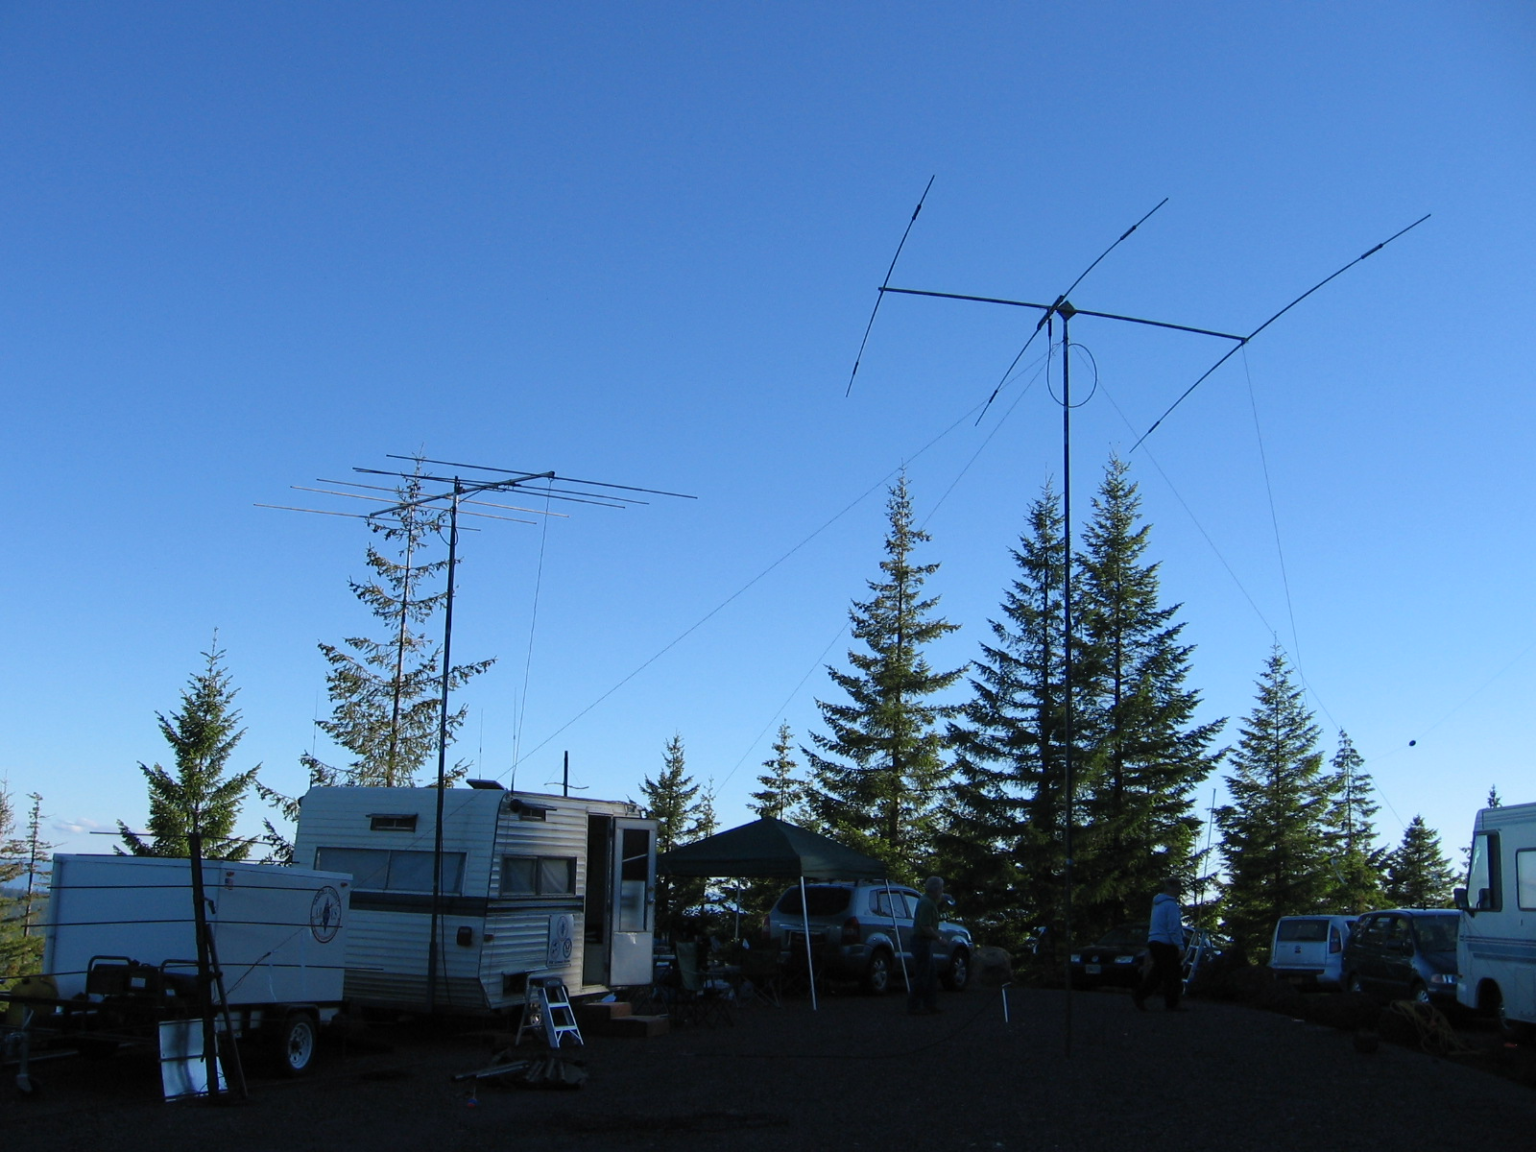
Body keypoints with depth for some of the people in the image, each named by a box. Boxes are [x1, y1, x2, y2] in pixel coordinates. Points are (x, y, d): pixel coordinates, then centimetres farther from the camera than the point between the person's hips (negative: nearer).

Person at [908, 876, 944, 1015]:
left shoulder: (928, 901, 15)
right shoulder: (926, 903, -19)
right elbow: (926, 927, -24)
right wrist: (938, 938, -15)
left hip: (925, 942, 11)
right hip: (922, 942, -11)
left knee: (932, 976, 16)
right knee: (921, 977, -6)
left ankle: (931, 1004, 22)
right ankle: (914, 1006, -1)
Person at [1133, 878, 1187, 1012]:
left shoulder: (1157, 903, 17)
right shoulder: (1171, 904, -13)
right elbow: (1174, 928, -18)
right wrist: (1180, 947, -17)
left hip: (1154, 941, 9)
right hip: (1166, 944, -9)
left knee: (1157, 973, 13)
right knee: (1172, 976, -1)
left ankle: (1139, 995, 6)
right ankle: (1172, 1004, 2)